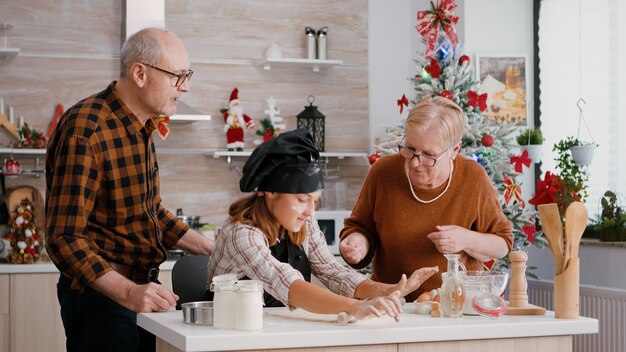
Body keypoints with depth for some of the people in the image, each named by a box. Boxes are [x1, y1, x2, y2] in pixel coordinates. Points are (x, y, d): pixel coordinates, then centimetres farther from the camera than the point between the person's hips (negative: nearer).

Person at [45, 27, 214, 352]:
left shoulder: (140, 127, 10)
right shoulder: (85, 131, -21)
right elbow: (64, 238, -26)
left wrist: (211, 248, 11)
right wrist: (127, 293, -35)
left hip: (143, 287, 9)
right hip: (101, 293, -9)